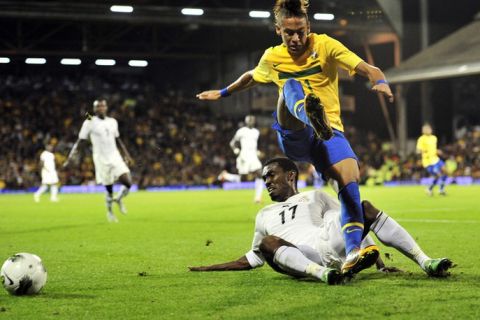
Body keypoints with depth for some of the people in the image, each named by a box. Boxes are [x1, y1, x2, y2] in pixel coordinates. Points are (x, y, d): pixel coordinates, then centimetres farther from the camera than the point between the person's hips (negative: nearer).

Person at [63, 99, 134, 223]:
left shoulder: (113, 122, 10)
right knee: (109, 189, 1)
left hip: (115, 157, 4)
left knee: (128, 182, -12)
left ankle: (119, 199, 19)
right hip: (101, 160, -4)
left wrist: (127, 155, 20)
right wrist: (70, 158, -9)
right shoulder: (89, 123, -5)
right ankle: (109, 211, 27)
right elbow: (80, 142, -3)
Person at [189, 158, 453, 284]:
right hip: (304, 261, 0)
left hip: (332, 246, 0)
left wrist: (379, 263, 9)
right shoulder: (264, 216, 35)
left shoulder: (315, 197, 27)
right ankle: (321, 273, -52)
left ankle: (426, 263, -22)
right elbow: (252, 260, 38)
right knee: (267, 242, -28)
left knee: (365, 208, -17)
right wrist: (209, 269, 32)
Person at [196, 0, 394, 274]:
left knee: (350, 176, -33)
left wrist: (380, 82, -29)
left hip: (330, 132, 0)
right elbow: (251, 77, 34)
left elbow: (369, 70, -7)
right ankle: (312, 115, -70)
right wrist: (223, 93, 46)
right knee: (291, 85, -33)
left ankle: (354, 249, -35)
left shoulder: (325, 46, 1)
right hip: (294, 137, 0)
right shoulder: (272, 58, 11)